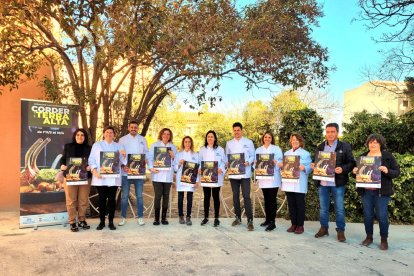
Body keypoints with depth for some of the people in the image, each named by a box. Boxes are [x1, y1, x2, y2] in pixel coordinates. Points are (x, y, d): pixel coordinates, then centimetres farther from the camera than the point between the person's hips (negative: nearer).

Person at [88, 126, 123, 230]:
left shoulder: (118, 146, 15)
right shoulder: (97, 145, 9)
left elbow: (121, 161, 11)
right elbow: (91, 159, 2)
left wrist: (123, 156, -11)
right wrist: (95, 171, -12)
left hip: (113, 177, 1)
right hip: (100, 177, -1)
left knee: (112, 199, 2)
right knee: (102, 199, 2)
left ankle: (111, 222, 10)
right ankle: (102, 222, 12)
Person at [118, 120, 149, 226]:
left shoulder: (142, 140, 9)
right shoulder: (123, 139, 4)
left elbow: (146, 153, 9)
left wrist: (144, 162, -10)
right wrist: (123, 165, -16)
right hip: (126, 171, -1)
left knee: (139, 195, 6)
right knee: (124, 195, 5)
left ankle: (140, 217, 16)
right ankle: (123, 217, 16)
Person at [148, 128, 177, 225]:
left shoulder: (173, 147, 14)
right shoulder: (155, 145, 7)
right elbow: (150, 158, 1)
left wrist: (173, 156, -8)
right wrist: (151, 168, -13)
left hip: (168, 175, 3)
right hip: (157, 174, -2)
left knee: (166, 196, 5)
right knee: (158, 196, -5)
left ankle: (164, 217, 15)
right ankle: (156, 218, 5)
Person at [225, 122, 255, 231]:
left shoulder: (249, 142, 4)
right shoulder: (229, 143, 12)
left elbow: (253, 156, 4)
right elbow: (226, 156, 14)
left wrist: (248, 162, -16)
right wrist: (227, 163, -8)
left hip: (245, 173, -3)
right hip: (233, 173, 3)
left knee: (246, 196, -8)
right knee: (235, 196, 9)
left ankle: (250, 221, -3)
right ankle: (238, 217, 22)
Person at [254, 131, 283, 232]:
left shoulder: (276, 149, 4)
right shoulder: (258, 150, 14)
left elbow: (281, 161, -3)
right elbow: (255, 162, 11)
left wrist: (276, 162, -22)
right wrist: (255, 163, -11)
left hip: (273, 178, -4)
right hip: (263, 178, 4)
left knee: (272, 199, -6)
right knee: (266, 199, 10)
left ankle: (272, 222, -4)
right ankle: (267, 219, 20)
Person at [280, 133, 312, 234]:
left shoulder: (305, 154, 0)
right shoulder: (287, 153, 16)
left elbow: (310, 168, -5)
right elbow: (283, 165, 18)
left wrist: (303, 167, -25)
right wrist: (281, 165, -4)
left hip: (299, 184, -5)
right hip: (288, 183, 5)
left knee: (300, 204, 1)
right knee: (291, 204, 8)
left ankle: (300, 225, 9)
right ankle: (293, 224, 17)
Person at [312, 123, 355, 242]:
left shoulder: (345, 146, -2)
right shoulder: (320, 147, 10)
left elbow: (351, 163, -4)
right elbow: (316, 162, 17)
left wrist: (343, 169, -21)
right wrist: (313, 165, -5)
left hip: (337, 183, -3)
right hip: (322, 182, 4)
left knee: (339, 208, 4)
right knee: (323, 208, 12)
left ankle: (340, 231, 17)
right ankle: (324, 228, 25)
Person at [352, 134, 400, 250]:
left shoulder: (388, 156, -1)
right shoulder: (363, 156, 9)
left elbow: (397, 172, -3)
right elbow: (358, 172, 17)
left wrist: (387, 171, -22)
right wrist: (355, 171, -6)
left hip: (381, 192, -3)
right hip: (366, 191, 3)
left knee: (382, 216, 0)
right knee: (368, 215, 9)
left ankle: (384, 240, 17)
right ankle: (369, 237, 24)